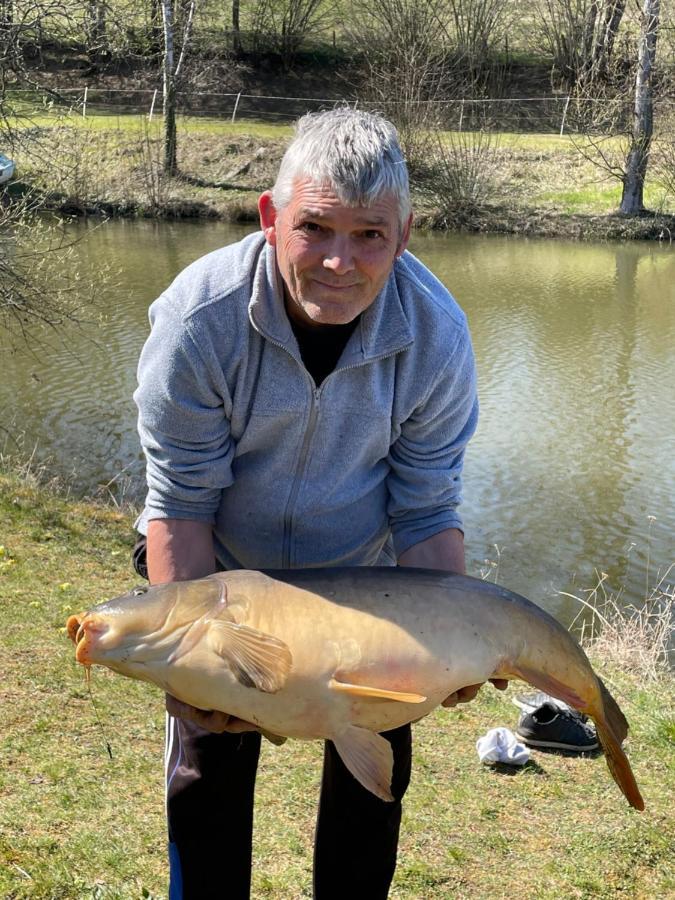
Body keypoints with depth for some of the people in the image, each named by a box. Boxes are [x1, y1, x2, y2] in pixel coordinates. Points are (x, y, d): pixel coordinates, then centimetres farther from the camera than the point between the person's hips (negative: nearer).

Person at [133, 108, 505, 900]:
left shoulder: (438, 336, -23)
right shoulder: (199, 317, -29)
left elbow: (426, 512, -14)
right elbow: (179, 503, -22)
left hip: (364, 576, 2)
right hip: (223, 571, -1)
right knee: (208, 772, 8)